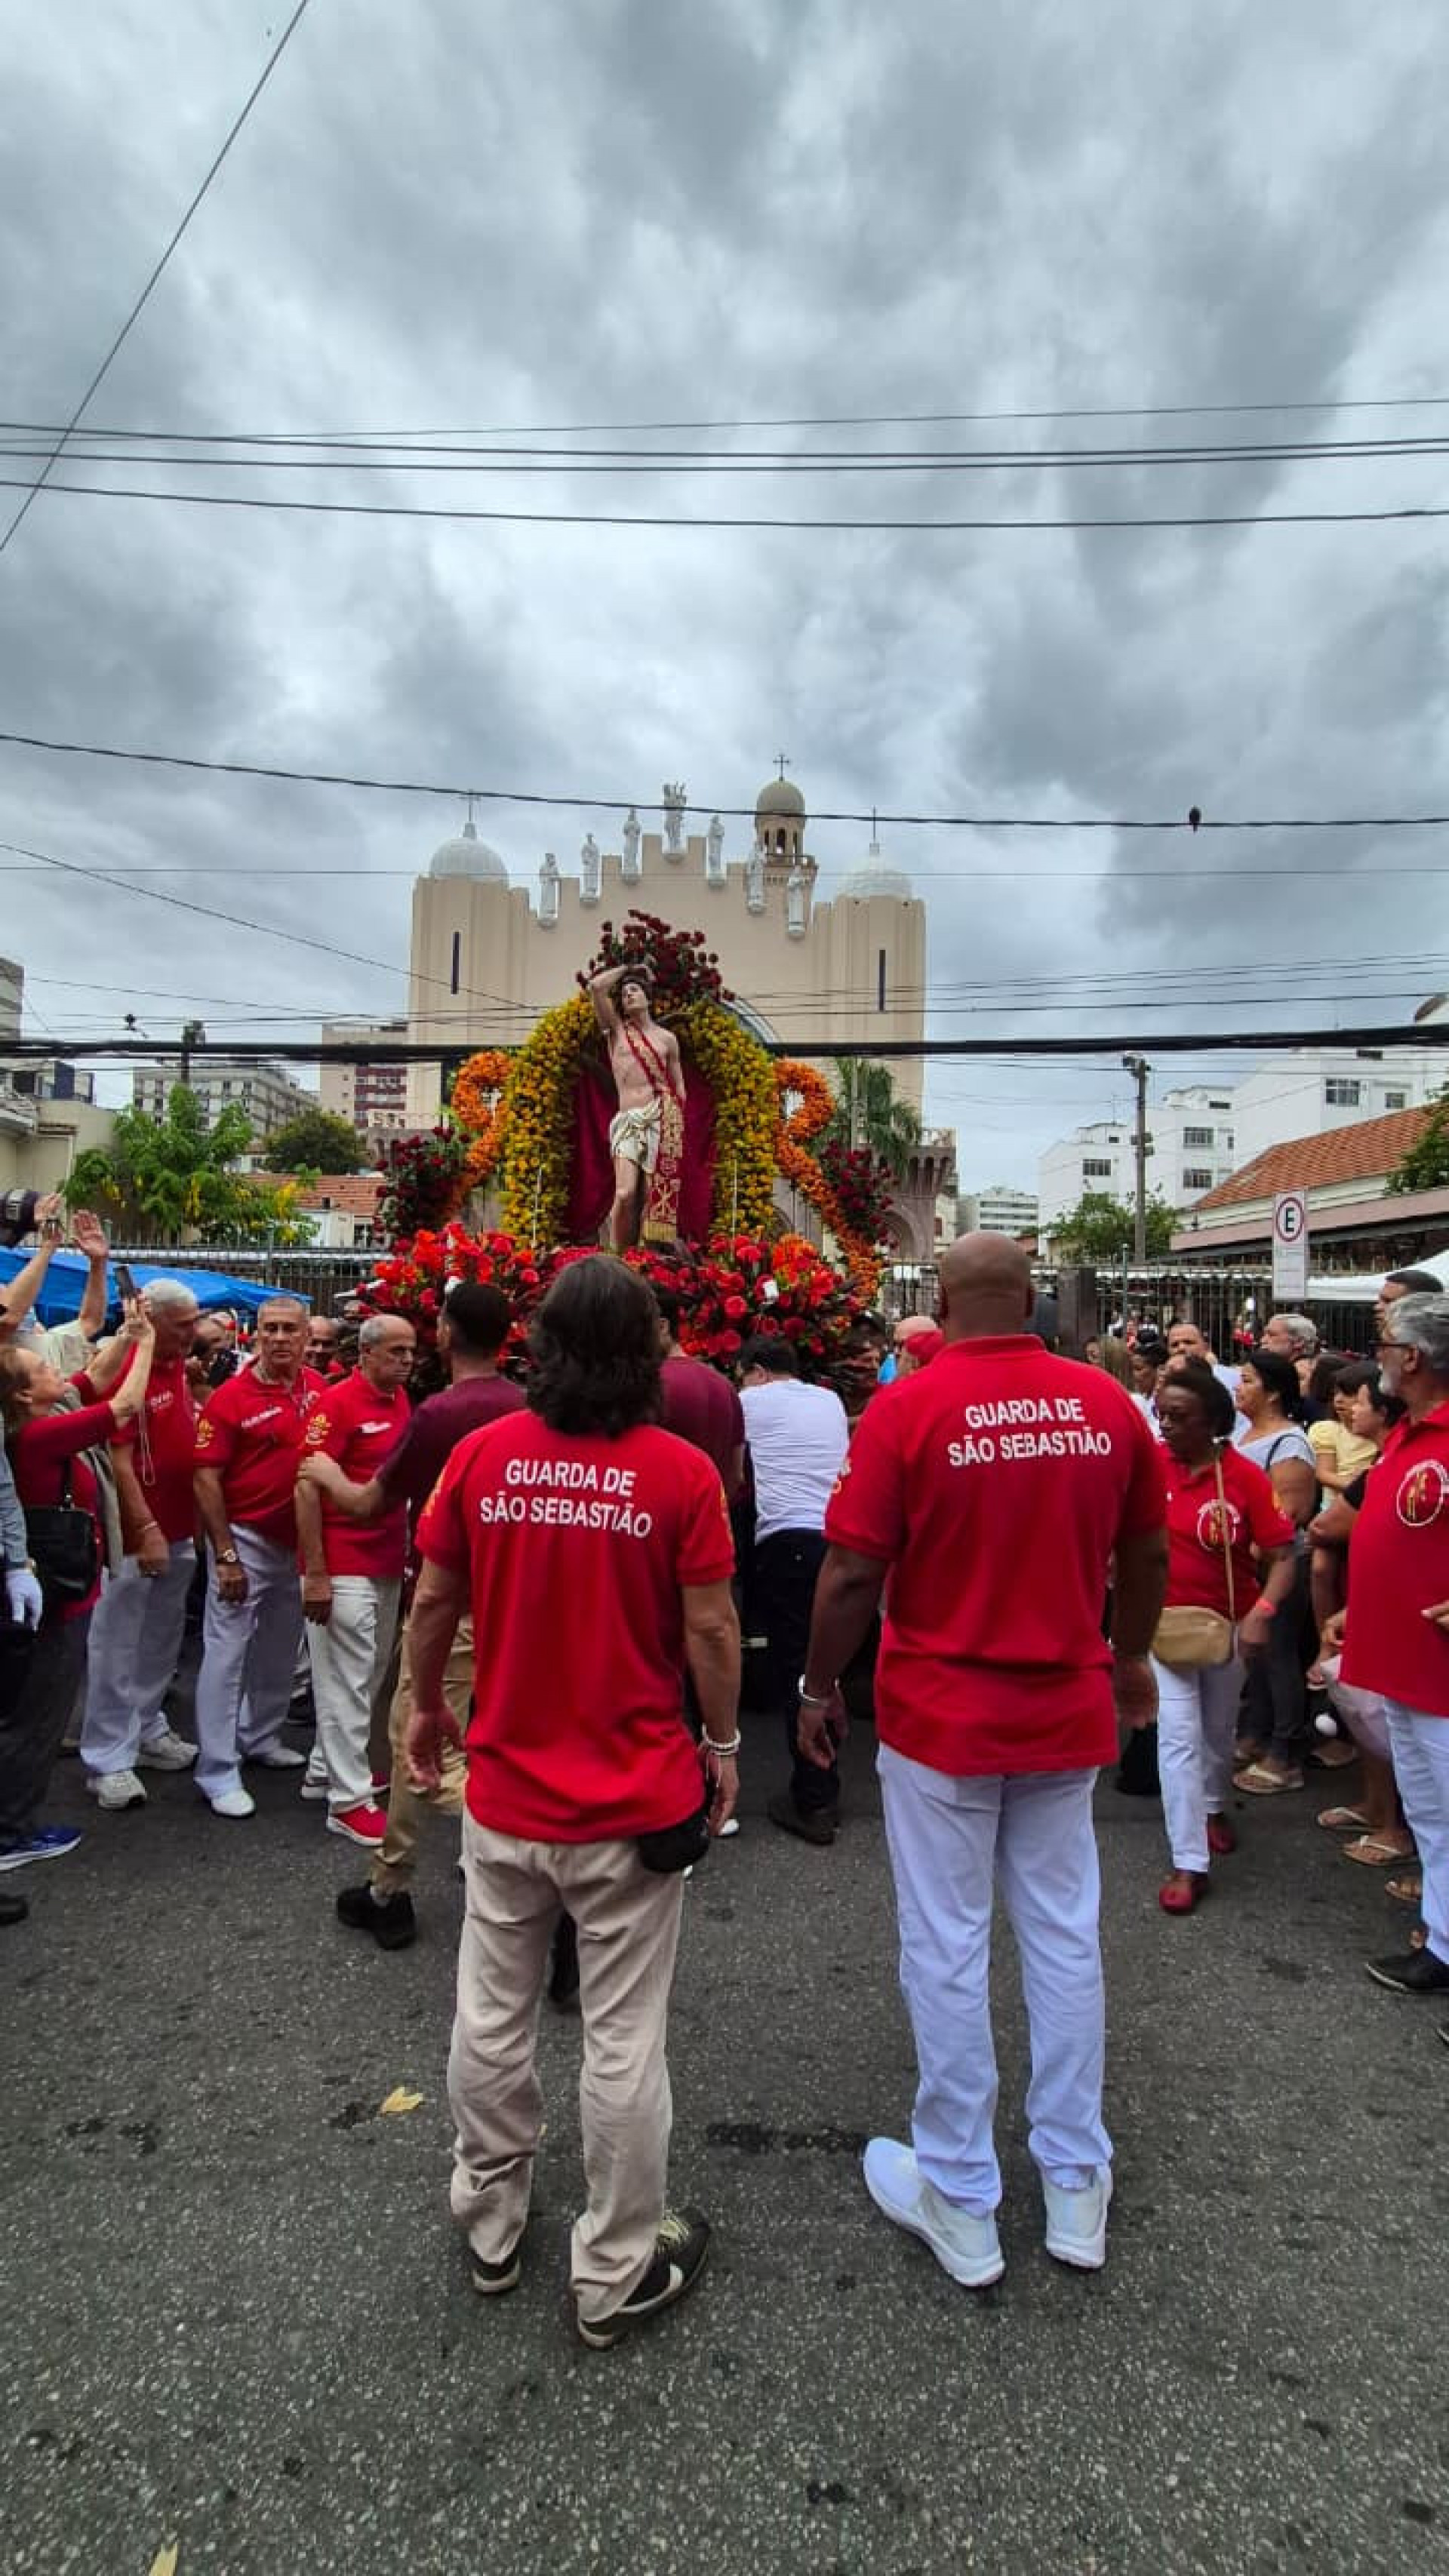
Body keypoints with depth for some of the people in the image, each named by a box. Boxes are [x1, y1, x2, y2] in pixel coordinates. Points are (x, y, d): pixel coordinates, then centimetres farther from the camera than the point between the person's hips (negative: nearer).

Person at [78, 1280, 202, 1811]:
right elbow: (118, 1461, -20)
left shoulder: (178, 1367, 7)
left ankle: (147, 1731, 33)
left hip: (180, 1530, 9)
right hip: (137, 1534, -8)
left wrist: (201, 1381, 9)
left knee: (161, 1641, 19)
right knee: (117, 1647, 3)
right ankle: (108, 1760, 12)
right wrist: (146, 1529, -21)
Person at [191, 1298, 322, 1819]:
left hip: (300, 1540, 6)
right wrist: (225, 1556, -16)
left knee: (281, 1650, 19)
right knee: (227, 1652, -1)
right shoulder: (231, 1396, -14)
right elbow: (206, 1480, -14)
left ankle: (260, 1738, 37)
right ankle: (217, 1773, 9)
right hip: (246, 1539, -6)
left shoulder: (317, 1389, 0)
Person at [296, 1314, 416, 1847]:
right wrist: (315, 1572, -18)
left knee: (372, 1677, 18)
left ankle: (328, 1767, 34)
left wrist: (410, 1553, 14)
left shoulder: (404, 1402, 8)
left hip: (388, 1564, 8)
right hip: (342, 1568, -8)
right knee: (347, 1681, 1)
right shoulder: (337, 1402, -14)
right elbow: (307, 1487, -16)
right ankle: (349, 1801, 10)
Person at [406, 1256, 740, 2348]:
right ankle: (617, 2275, 31)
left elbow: (432, 1604, 0)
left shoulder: (482, 1455, -8)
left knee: (492, 2019, 22)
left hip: (506, 1791, 3)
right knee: (624, 2041, 13)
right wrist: (723, 1745, 4)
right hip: (637, 1798, -3)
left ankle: (491, 2228, 43)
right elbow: (710, 1628, -12)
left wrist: (427, 1708, 17)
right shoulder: (681, 1471, -16)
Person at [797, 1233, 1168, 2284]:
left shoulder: (906, 1408, -16)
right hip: (1067, 1712, 4)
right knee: (1064, 1936, 18)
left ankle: (961, 2204, 28)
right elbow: (1147, 1555, 7)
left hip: (941, 1718, -3)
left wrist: (819, 1689, 0)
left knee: (948, 1950, 11)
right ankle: (1077, 2187, 34)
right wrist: (1129, 1659, 24)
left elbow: (851, 1575, -15)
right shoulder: (1107, 1402, -4)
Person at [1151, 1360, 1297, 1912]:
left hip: (1227, 1622, 0)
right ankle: (1189, 1863, 4)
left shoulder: (1246, 1477, -17)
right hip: (1166, 1620, 0)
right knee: (1178, 1736, -5)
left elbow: (1282, 1557, -17)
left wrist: (1261, 1614, -30)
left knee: (1218, 1728, 23)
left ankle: (1212, 1806, 50)